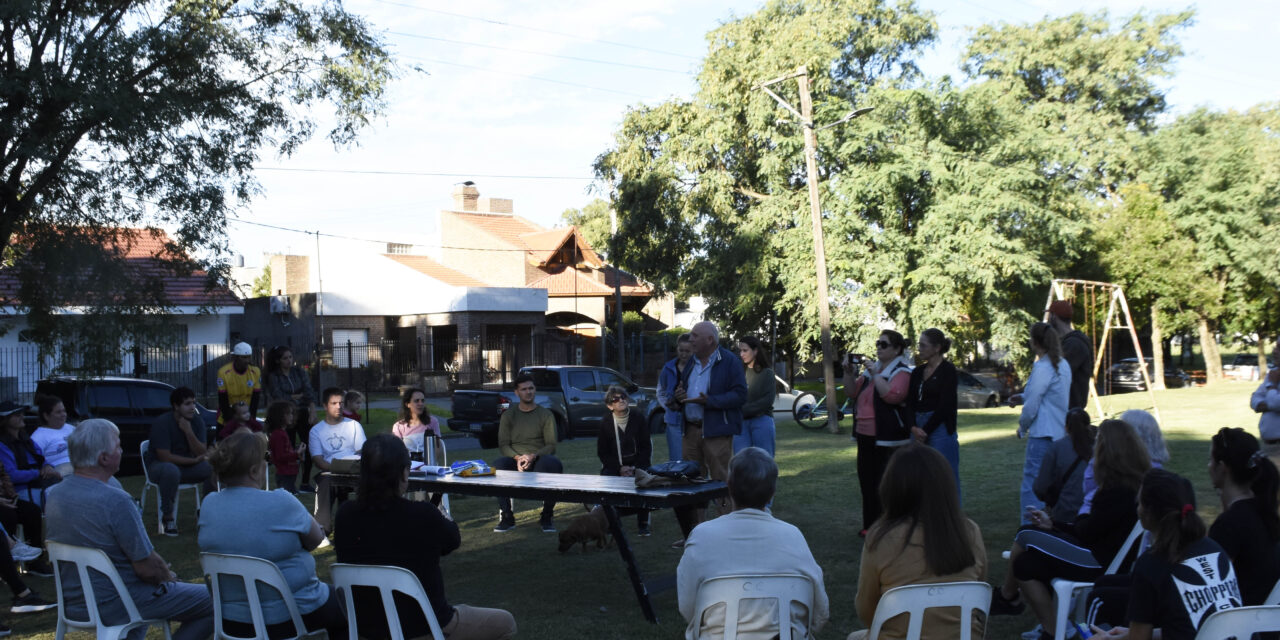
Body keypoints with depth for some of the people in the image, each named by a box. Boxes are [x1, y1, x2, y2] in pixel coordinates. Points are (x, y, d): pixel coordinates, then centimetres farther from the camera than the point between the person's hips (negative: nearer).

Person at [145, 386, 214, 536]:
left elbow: (202, 453, -11)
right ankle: (167, 517, -24)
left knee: (213, 467, -20)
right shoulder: (161, 422, -20)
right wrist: (194, 460, -17)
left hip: (187, 464, 5)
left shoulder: (197, 421, -4)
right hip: (158, 466, -5)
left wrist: (188, 431, -25)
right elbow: (165, 457, -23)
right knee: (171, 470, -40)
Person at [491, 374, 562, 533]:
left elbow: (551, 445, 1)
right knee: (498, 465, -33)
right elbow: (503, 444, 7)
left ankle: (547, 517, -20)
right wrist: (517, 458, -15)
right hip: (516, 461, 1)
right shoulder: (508, 415, 16)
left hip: (539, 460, -1)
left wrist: (533, 456, -19)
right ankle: (506, 517, -22)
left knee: (554, 464, -37)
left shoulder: (546, 414, 11)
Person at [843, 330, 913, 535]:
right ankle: (870, 525, 22)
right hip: (865, 436, 8)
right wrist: (849, 372, 5)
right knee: (867, 482, 13)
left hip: (888, 440, -8)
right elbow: (853, 392, 20)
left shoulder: (902, 372, -8)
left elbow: (892, 395, -25)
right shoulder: (871, 369, 16)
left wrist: (875, 374, -21)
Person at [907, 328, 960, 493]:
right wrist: (914, 428, -8)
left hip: (940, 429, -6)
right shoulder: (917, 372, 14)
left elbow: (945, 406, -11)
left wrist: (925, 431, -10)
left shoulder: (947, 370, -5)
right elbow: (910, 403, 8)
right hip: (919, 431, 6)